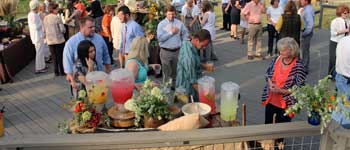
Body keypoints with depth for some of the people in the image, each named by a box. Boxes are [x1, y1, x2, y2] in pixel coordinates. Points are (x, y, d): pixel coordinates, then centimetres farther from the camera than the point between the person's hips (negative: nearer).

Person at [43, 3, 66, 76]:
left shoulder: (45, 18, 3)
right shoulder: (57, 18, -13)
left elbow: (44, 30, 7)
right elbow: (63, 29, -14)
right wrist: (62, 32, 7)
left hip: (50, 40, 5)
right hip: (59, 40, -4)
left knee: (54, 56, 12)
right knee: (60, 56, 7)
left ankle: (56, 72, 16)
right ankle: (62, 71, 12)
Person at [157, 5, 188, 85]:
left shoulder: (179, 23, 2)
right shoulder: (161, 24, -5)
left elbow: (185, 35, 13)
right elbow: (160, 37, -16)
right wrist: (171, 33, -16)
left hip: (177, 51, 3)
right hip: (166, 51, -3)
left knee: (176, 71, 15)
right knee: (166, 72, 4)